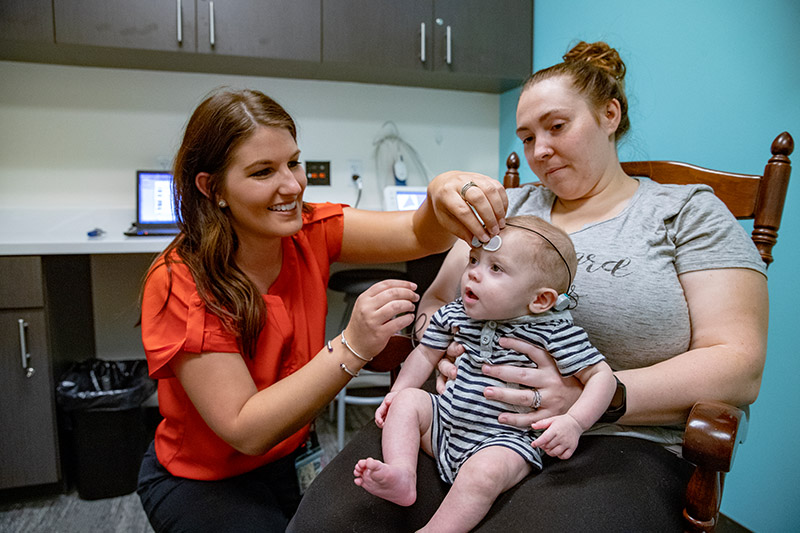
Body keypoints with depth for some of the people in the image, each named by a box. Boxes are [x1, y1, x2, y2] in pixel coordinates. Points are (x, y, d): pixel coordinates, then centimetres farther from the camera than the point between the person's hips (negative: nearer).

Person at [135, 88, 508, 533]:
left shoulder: (310, 232, -11)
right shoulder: (179, 286, -25)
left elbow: (420, 235, -18)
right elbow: (245, 431, -27)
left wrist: (443, 195, -41)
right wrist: (352, 348, -39)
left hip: (291, 453, 4)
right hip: (203, 479, -3)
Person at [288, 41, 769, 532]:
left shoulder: (688, 212, 7)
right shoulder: (507, 207, 18)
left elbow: (739, 366, -3)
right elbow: (435, 302, 18)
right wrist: (440, 350, -6)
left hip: (612, 446, -2)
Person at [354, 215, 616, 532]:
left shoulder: (554, 333, -14)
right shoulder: (456, 315, 0)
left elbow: (601, 376, -11)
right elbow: (426, 354, 14)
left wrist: (574, 422, -26)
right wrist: (396, 392, 4)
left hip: (505, 440, -6)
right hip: (445, 425, 6)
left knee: (485, 470, -34)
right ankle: (402, 474, -20)